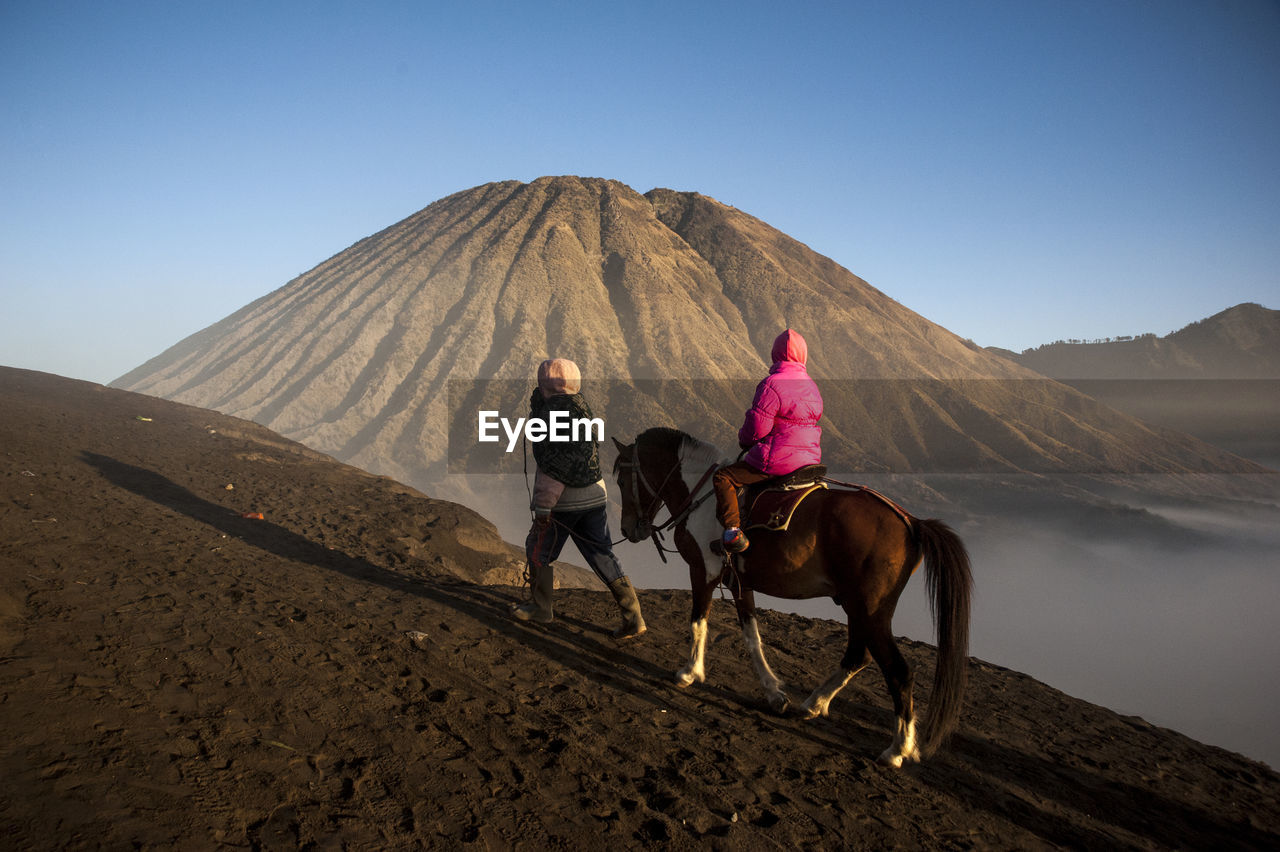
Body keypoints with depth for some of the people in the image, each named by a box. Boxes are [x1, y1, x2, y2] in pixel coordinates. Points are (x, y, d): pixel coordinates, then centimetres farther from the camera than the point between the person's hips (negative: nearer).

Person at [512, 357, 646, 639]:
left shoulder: (552, 413, -16)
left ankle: (541, 607, 31)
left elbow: (554, 469, -21)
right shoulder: (580, 408, 9)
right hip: (595, 496, 8)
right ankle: (633, 617, 6)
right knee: (602, 557, 9)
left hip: (565, 501, -7)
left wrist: (543, 507, -17)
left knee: (538, 550, 15)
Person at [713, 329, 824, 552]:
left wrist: (744, 440, 6)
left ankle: (733, 531, -12)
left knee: (722, 478, 2)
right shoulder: (812, 386, 8)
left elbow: (757, 427, -18)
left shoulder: (771, 385, -17)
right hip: (810, 457, 8)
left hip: (777, 461, -8)